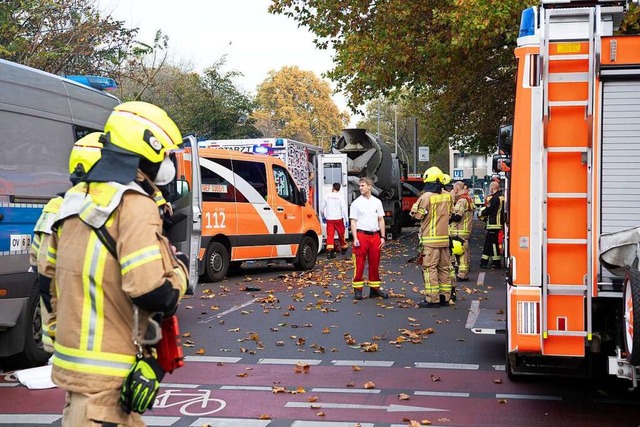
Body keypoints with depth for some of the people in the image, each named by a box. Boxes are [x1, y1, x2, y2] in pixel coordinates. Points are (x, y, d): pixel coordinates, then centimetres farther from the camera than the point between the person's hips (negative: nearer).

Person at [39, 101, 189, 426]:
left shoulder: (76, 199, 10)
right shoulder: (135, 205, -17)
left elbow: (50, 273, 18)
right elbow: (155, 295, -24)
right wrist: (179, 268, -4)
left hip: (74, 357, 9)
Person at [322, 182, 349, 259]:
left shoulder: (327, 196, 2)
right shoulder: (340, 197, -6)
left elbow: (323, 207, 11)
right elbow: (344, 209, -9)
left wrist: (323, 216, 29)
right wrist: (346, 219, -3)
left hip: (329, 219, 1)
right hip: (338, 219, -1)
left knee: (330, 235, -3)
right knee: (341, 234, 14)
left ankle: (329, 251, -14)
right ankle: (344, 248, 30)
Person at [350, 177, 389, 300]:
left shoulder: (377, 202, 10)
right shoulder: (356, 203, 1)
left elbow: (381, 220, 13)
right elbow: (353, 222, -1)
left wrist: (382, 237, 6)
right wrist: (355, 238, -10)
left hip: (375, 235, 3)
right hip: (361, 235, -3)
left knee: (375, 264, 8)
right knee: (359, 264, -3)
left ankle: (375, 289, 16)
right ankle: (358, 290, 2)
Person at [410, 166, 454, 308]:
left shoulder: (426, 197, -14)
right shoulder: (448, 196, 6)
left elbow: (417, 215, -5)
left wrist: (415, 205, 10)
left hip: (430, 239, -6)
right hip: (445, 238, 6)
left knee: (430, 268, -3)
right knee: (444, 268, 12)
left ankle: (432, 299, -5)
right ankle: (445, 297, 18)